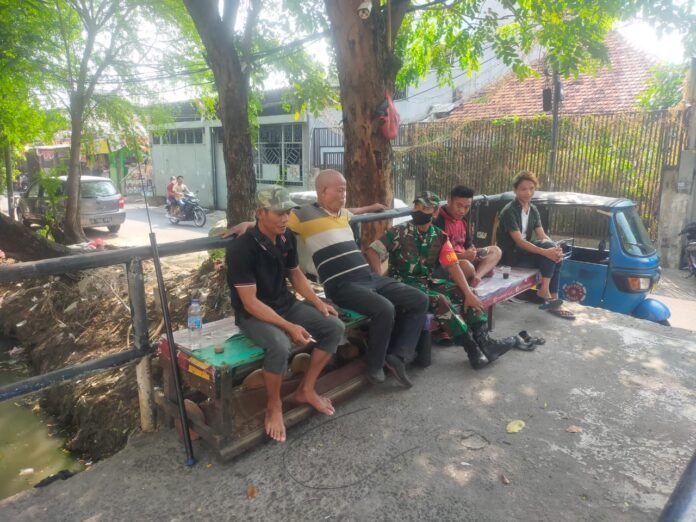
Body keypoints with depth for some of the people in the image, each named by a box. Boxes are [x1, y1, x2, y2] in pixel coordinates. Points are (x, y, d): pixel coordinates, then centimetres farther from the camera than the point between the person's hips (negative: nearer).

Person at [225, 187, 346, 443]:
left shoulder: (287, 238, -2)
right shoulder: (241, 248, -24)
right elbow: (250, 302, -25)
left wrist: (318, 303, 1)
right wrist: (290, 327, -31)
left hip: (286, 304, 7)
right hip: (253, 314, -7)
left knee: (335, 327, -6)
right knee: (280, 345, -36)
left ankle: (305, 389, 8)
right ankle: (274, 406, -7)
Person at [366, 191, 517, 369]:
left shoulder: (440, 237, 4)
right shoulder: (399, 232, -9)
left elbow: (453, 265, -3)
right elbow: (373, 252, -15)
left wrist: (469, 293, -14)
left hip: (428, 281, 6)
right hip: (404, 283, -6)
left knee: (466, 294, -7)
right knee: (440, 300, -27)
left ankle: (484, 342, -8)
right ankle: (472, 349, -19)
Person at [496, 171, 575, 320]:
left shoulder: (533, 210, 8)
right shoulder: (509, 211, -17)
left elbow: (542, 236, 1)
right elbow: (519, 241, -25)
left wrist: (555, 248, -20)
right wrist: (546, 251, -33)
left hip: (525, 250, 7)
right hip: (511, 255, -7)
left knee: (555, 257, -17)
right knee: (547, 249, -26)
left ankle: (553, 299, -10)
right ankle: (544, 290, -14)